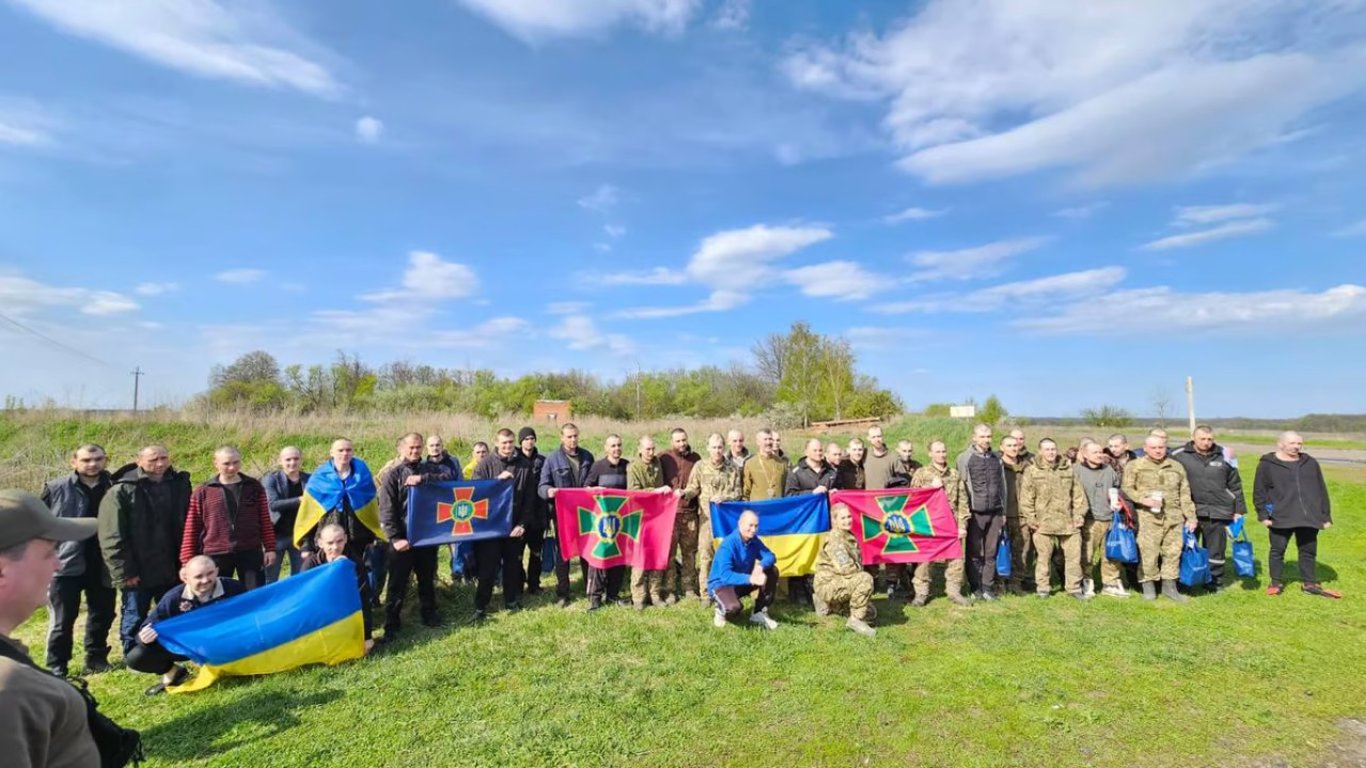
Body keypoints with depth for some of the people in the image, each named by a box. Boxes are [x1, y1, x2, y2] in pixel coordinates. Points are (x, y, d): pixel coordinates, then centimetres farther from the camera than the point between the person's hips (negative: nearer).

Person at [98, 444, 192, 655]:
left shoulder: (179, 484, 4)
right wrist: (124, 571, -15)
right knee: (134, 621, 10)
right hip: (138, 572, -4)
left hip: (170, 569, 5)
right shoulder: (122, 490, -10)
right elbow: (112, 537, -12)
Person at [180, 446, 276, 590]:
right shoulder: (203, 492, 3)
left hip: (250, 552, 0)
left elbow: (265, 520, 6)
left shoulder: (254, 487, 5)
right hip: (216, 554, 0)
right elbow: (191, 529, 4)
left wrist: (269, 548, 1)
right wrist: (188, 561, 1)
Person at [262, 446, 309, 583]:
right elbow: (273, 504, -19)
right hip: (277, 535, -2)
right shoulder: (271, 479, -4)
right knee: (270, 580, 6)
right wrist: (300, 500, -27)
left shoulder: (309, 479, 3)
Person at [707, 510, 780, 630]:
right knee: (733, 608, -38)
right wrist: (750, 579, -49)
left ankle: (759, 613, 0)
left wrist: (760, 567, -33)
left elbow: (770, 556, -10)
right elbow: (725, 575, -36)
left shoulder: (754, 540, -6)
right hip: (721, 584, -7)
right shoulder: (728, 544, -28)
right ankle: (721, 609, 2)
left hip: (743, 582, 7)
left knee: (772, 571, -10)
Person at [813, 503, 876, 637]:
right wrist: (860, 570, -10)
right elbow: (845, 568, -26)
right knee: (865, 579, -30)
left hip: (840, 583, 10)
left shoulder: (849, 536, 12)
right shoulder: (834, 538, -17)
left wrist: (858, 569, -5)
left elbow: (857, 564, 16)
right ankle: (856, 619, -18)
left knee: (869, 613, 15)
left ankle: (829, 604, 26)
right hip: (828, 584, -10)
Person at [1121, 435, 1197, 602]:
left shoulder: (1177, 467, 15)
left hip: (1174, 517, 4)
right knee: (1148, 553, -4)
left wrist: (1191, 517, 13)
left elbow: (1185, 494, 16)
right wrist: (1143, 500, -17)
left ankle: (1169, 586, 20)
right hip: (1147, 518, -4)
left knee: (1173, 552, 8)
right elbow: (1126, 489, -3)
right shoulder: (1134, 466, 0)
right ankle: (1148, 585, 11)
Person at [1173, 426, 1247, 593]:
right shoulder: (1180, 457, -2)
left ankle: (1215, 580, 23)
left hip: (1217, 512, 2)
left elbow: (1235, 485, 14)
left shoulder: (1223, 457, 7)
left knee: (1216, 549, 9)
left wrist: (1239, 509, 12)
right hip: (1189, 511, -2)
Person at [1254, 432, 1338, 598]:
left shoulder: (1310, 463, 10)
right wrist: (1263, 514, -5)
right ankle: (1276, 582, 17)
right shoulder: (1267, 464, -1)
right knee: (1277, 551, 5)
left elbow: (1321, 491, 13)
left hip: (1309, 518, 4)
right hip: (1280, 518, -3)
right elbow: (1259, 491, 0)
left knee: (1309, 551, 12)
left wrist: (1326, 516, 10)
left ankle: (1309, 583, 26)